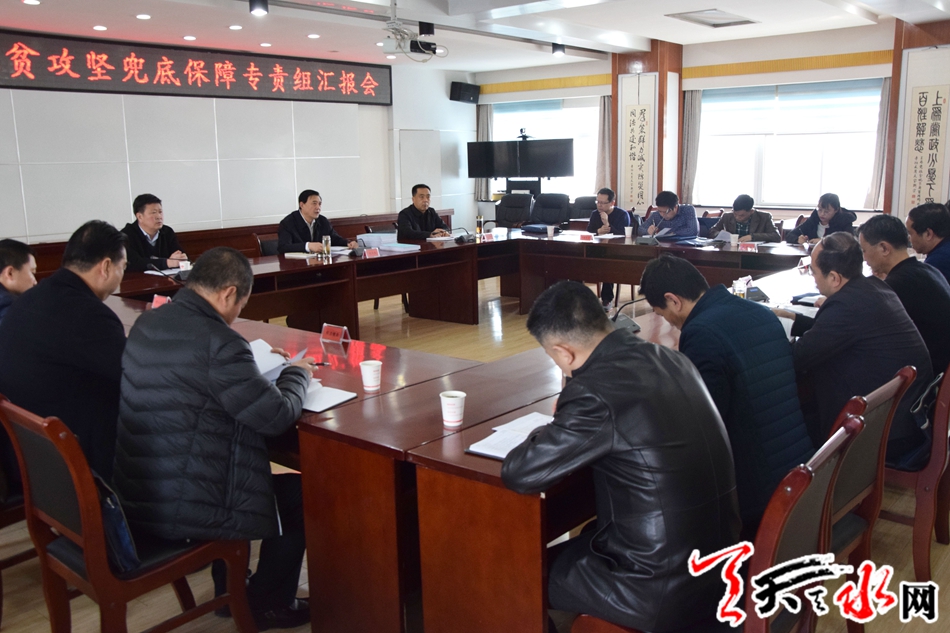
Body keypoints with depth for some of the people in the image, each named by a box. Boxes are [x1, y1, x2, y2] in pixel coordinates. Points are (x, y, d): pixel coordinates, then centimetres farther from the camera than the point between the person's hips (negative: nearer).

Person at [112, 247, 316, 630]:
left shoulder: (146, 324, 4)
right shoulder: (217, 342, -23)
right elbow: (278, 417, -17)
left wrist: (250, 366, 16)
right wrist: (297, 374, 2)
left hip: (132, 498, 9)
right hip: (180, 511, -9)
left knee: (237, 465, 32)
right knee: (300, 493, 11)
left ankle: (229, 591, 40)